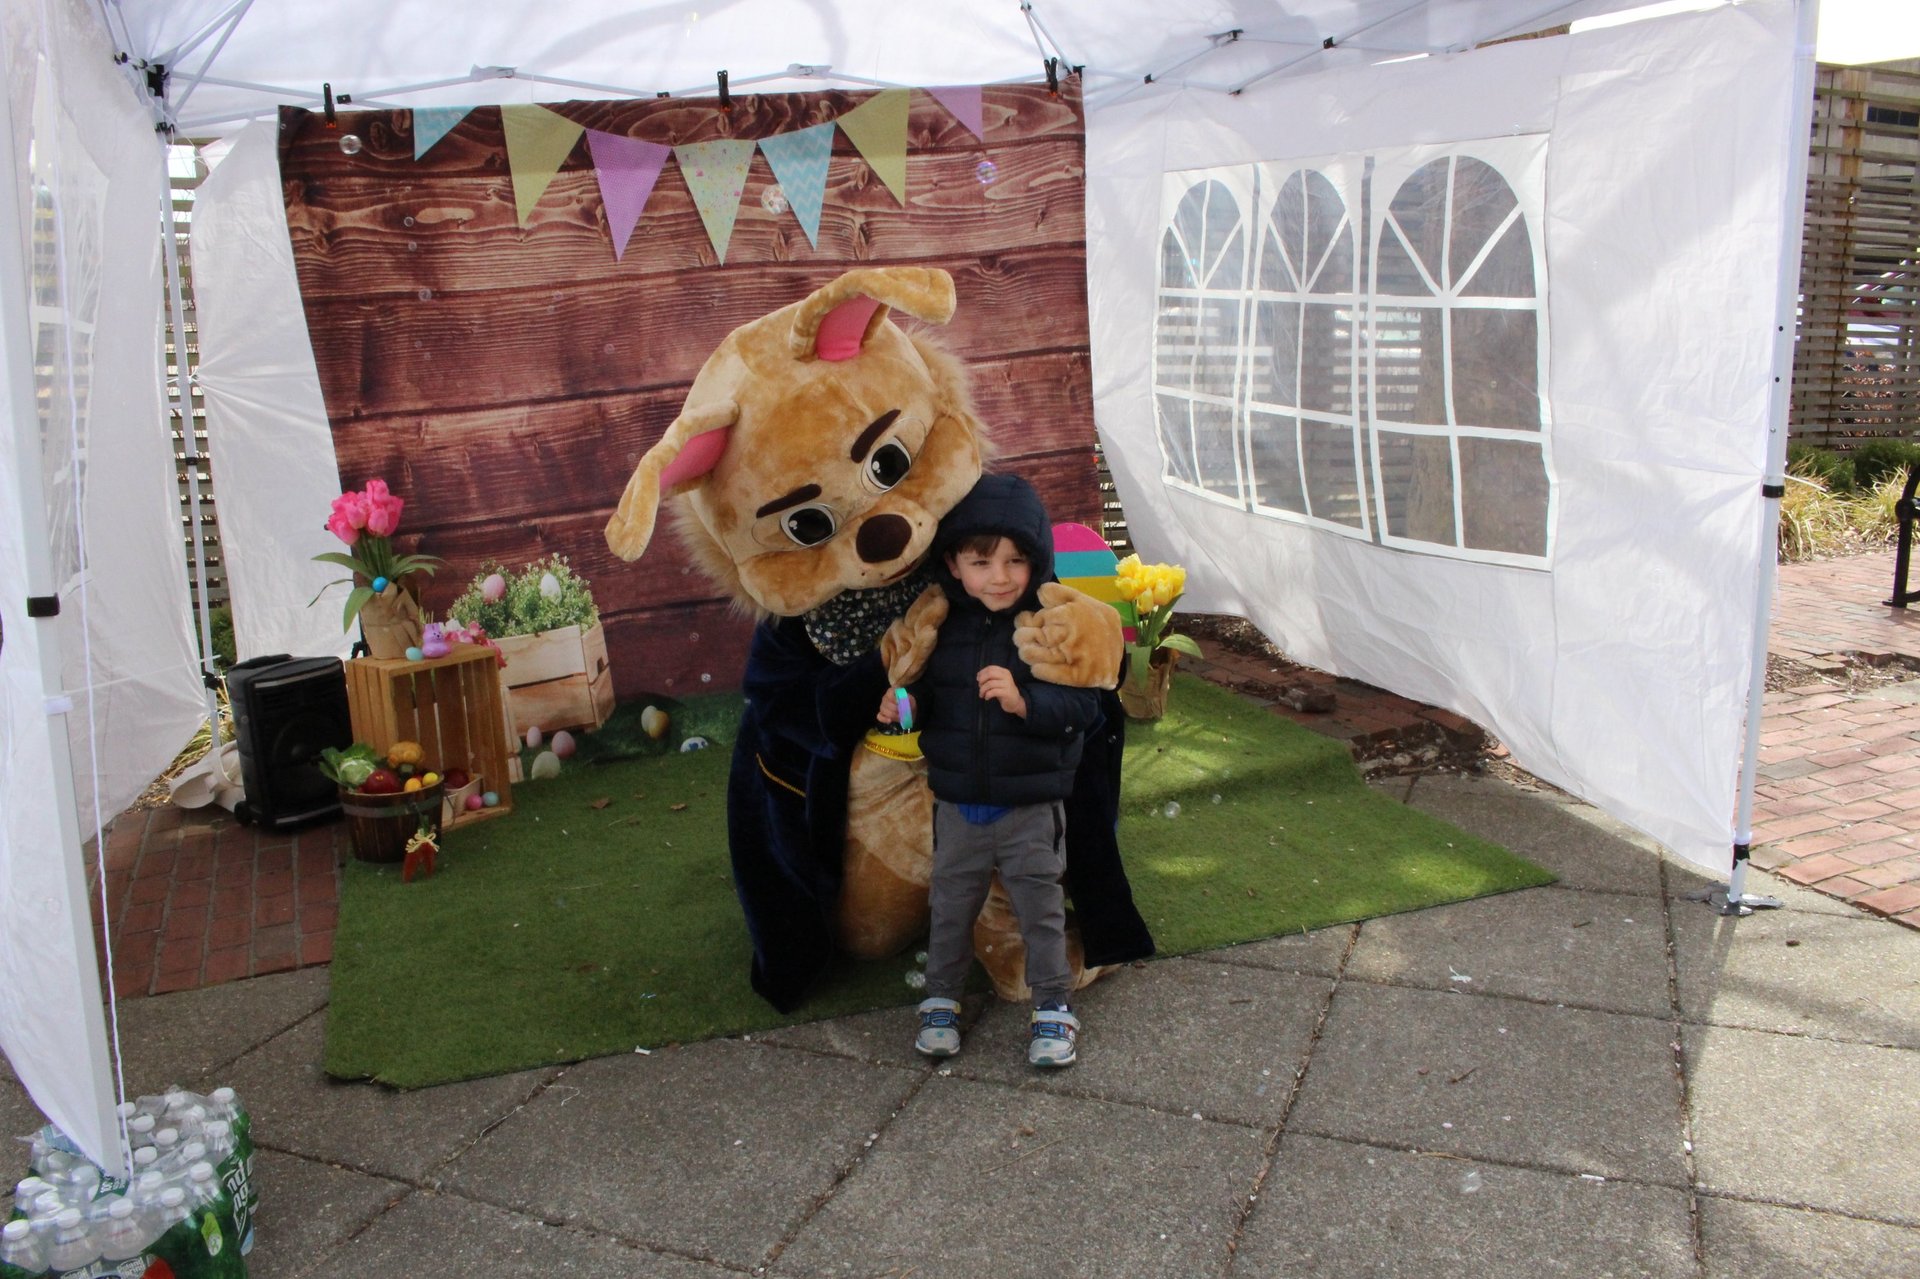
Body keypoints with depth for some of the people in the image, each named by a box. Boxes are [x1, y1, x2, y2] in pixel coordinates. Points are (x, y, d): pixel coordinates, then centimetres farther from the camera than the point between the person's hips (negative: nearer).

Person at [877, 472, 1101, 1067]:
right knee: (950, 905, 17)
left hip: (1032, 806, -3)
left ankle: (1052, 1006, 29)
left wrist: (1025, 701, -32)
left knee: (1041, 907, 11)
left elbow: (1085, 706, -17)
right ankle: (941, 998, 36)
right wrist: (904, 706, -12)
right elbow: (928, 694, 10)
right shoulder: (941, 626, -3)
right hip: (958, 803, 3)